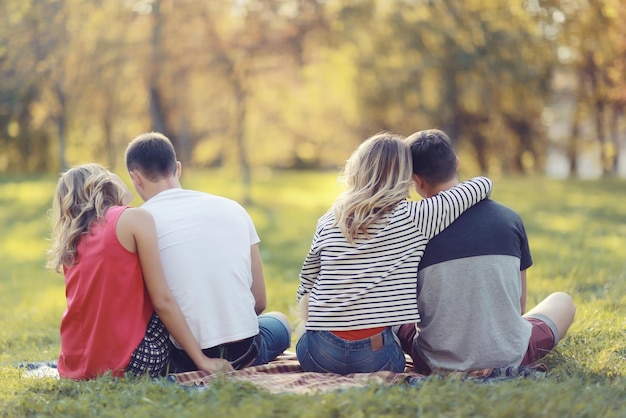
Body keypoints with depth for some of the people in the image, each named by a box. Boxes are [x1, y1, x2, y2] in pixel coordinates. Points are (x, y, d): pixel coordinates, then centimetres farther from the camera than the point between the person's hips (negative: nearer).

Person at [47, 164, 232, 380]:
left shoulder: (68, 241, 13)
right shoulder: (135, 218, -4)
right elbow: (162, 301, -8)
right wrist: (202, 360, -4)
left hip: (73, 368, 6)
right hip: (127, 365, -6)